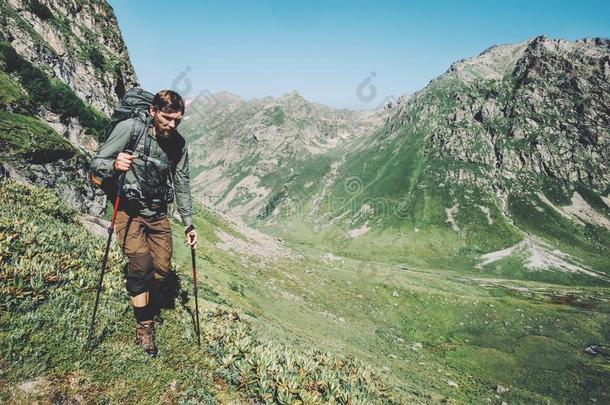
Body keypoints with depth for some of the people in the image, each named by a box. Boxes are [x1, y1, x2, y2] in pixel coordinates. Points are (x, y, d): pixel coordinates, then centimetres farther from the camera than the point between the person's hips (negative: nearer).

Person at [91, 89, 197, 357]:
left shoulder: (178, 144, -1)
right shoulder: (130, 128, -14)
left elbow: (182, 184, 7)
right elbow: (96, 163, -12)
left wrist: (188, 223, 5)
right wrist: (114, 165, -36)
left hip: (158, 214, 4)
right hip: (129, 211, -4)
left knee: (163, 269, 1)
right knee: (141, 263, -19)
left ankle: (151, 307, 33)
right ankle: (144, 326, -1)